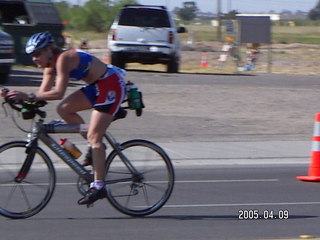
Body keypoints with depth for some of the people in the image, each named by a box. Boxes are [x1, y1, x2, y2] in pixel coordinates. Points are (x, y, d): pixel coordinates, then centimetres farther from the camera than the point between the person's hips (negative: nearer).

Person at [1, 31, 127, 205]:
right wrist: (19, 97, -9)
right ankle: (95, 146, 11)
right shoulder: (51, 66, 6)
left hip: (111, 86, -10)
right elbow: (43, 93, 3)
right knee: (64, 109, 0)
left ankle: (98, 186, -12)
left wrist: (29, 96, -33)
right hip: (96, 86, 10)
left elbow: (58, 93, -31)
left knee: (94, 137, -12)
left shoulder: (63, 59, -22)